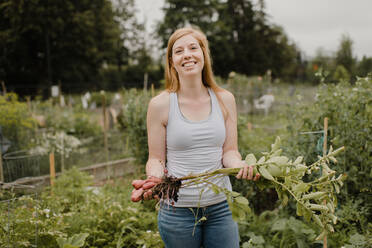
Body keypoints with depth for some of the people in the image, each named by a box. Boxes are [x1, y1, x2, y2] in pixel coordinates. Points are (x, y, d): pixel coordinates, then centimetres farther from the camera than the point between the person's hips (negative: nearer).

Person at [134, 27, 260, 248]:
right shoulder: (160, 105, -6)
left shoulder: (224, 100, 2)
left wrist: (240, 166, -19)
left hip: (221, 207, 2)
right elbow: (156, 159, -2)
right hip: (178, 210, -2)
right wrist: (154, 179, -23)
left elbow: (229, 151, 3)